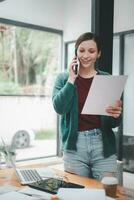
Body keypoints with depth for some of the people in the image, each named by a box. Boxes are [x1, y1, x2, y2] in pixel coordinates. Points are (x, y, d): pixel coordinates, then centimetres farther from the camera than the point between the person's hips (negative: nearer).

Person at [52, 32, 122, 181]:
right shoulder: (64, 78, 4)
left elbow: (114, 123, 5)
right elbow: (59, 107, -12)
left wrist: (116, 115, -18)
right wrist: (72, 79, -11)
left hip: (104, 145, 1)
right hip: (75, 146, 0)